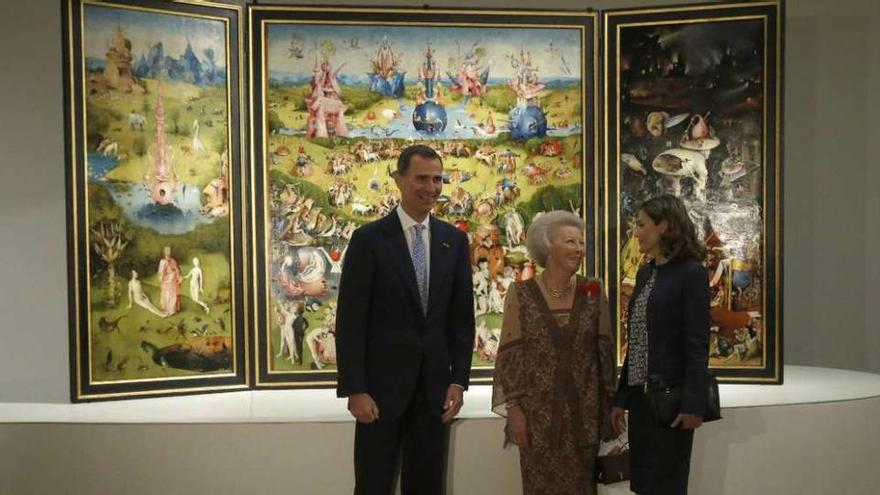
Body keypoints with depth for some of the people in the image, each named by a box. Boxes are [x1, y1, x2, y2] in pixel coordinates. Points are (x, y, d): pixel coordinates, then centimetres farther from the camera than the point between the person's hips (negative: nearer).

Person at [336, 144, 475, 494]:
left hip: (434, 386, 4)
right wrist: (355, 390, -12)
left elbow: (462, 316, 8)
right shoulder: (369, 239, -6)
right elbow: (351, 320, -8)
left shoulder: (454, 240, 6)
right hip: (381, 385, -3)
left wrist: (458, 380, 2)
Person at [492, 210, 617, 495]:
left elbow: (605, 350, 5)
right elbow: (510, 354, -4)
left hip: (583, 410, 2)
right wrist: (513, 408, -8)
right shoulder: (522, 292, -3)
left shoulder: (593, 291, 2)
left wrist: (609, 405, 5)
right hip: (539, 410, -1)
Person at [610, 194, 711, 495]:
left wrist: (693, 403, -18)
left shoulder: (691, 273, -9)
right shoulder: (645, 273, 12)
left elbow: (698, 345, -13)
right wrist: (621, 397, 14)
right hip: (640, 395, 7)